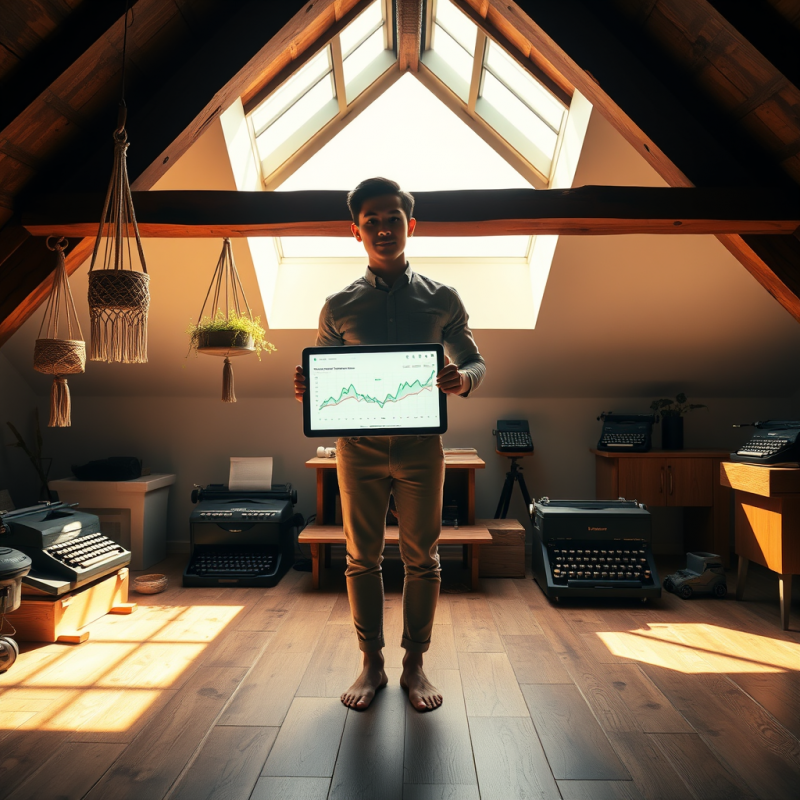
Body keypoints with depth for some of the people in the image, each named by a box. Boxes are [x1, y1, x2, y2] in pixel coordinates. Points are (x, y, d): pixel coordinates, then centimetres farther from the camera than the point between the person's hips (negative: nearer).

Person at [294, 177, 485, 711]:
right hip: (359, 445, 1)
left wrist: (463, 380, -15)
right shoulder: (339, 306, 7)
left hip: (421, 443, 0)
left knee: (422, 557, 7)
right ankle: (372, 666, 27)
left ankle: (415, 666, 26)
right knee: (362, 558, 8)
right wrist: (306, 389, -13)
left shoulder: (442, 299, 5)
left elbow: (476, 362, 9)